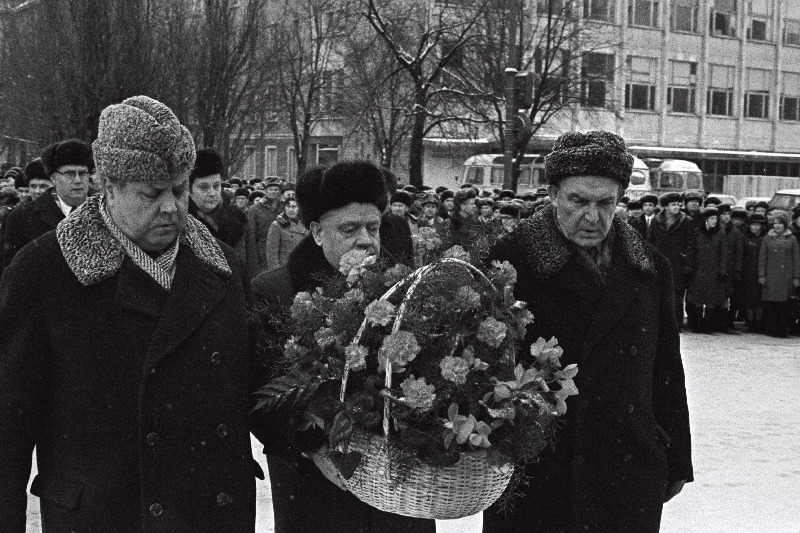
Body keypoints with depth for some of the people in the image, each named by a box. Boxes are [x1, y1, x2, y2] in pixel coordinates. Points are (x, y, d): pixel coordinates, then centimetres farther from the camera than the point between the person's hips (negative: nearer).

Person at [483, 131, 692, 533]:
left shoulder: (649, 269, 8)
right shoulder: (509, 261, -5)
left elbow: (666, 371, 13)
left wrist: (677, 460, 16)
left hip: (628, 476, 3)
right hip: (533, 479, -3)